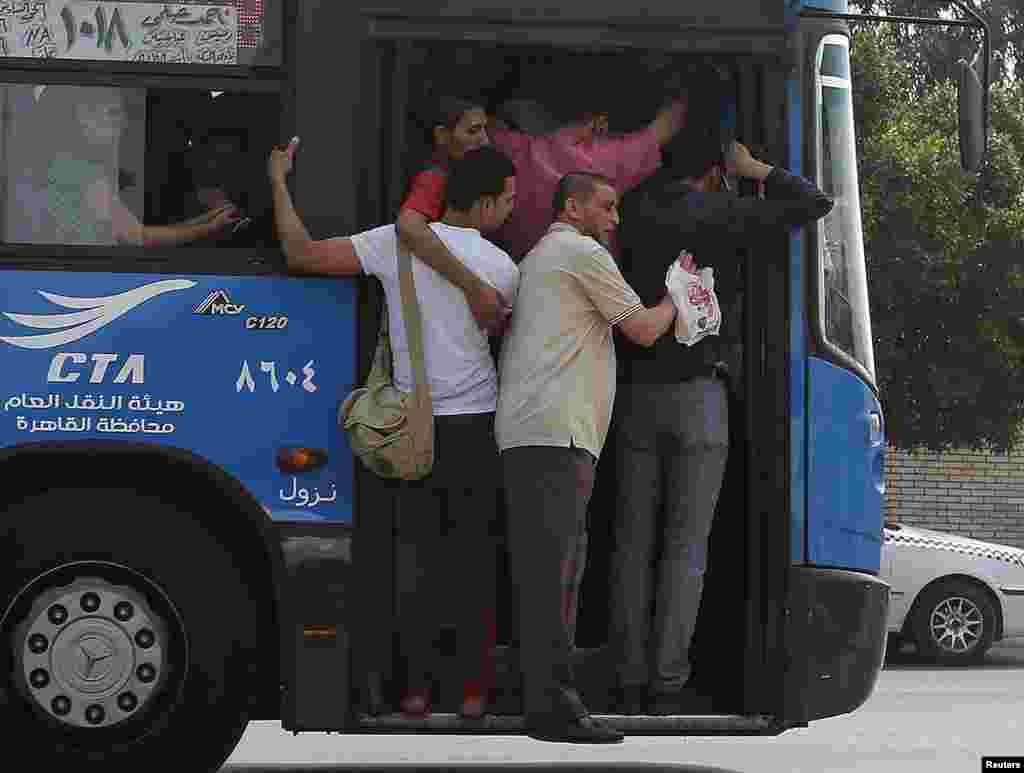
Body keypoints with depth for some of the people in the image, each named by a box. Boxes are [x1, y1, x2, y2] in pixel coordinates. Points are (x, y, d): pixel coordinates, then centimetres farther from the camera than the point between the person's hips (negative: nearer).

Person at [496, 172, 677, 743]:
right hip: (556, 432, -10)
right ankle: (553, 706, -18)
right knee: (552, 568, -14)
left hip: (529, 432, 10)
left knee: (553, 569, 9)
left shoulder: (536, 258, 29)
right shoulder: (584, 253, -1)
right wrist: (676, 297, 17)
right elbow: (643, 329, -1)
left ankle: (549, 699, 10)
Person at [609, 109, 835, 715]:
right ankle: (668, 686, -4)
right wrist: (753, 169, 10)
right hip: (697, 395, -4)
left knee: (633, 541, 6)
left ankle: (632, 684, 5)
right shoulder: (719, 213, -5)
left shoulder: (632, 211, 4)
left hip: (634, 393, 4)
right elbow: (814, 204, -5)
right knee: (686, 545, -1)